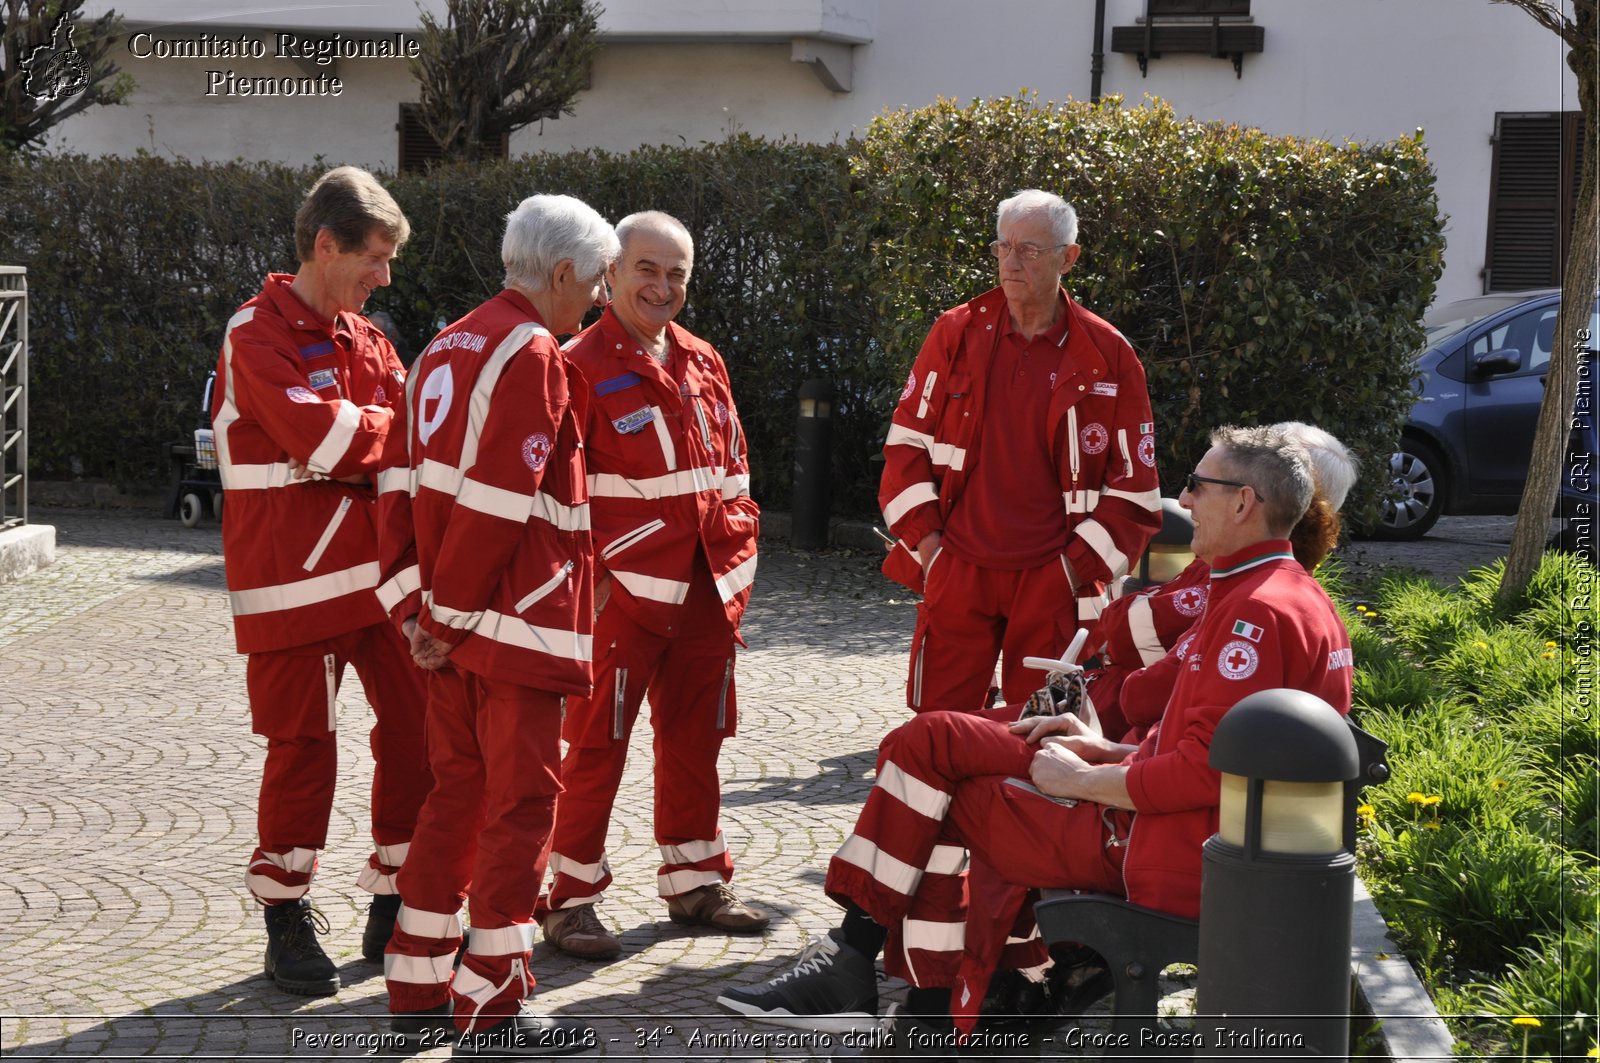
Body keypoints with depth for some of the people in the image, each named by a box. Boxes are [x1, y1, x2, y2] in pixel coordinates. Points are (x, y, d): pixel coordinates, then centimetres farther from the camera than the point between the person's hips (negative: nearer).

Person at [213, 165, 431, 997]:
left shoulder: (363, 336, 13)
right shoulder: (258, 335, -11)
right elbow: (328, 438, -21)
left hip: (381, 569, 7)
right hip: (295, 581, -7)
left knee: (417, 732, 7)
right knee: (303, 749, 0)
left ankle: (397, 905, 21)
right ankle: (286, 919, 16)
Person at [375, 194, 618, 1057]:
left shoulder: (449, 348, 15)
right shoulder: (533, 357, -14)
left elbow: (403, 477, 11)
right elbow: (496, 506, -20)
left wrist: (416, 599, 6)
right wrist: (448, 615, -13)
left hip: (452, 626, 9)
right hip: (516, 623, -9)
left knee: (458, 792, 16)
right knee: (523, 800, -2)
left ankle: (418, 991, 22)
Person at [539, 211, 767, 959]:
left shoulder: (703, 364, 12)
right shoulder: (582, 368, -8)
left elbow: (732, 465, 19)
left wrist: (739, 558, 12)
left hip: (705, 593, 7)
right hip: (623, 591, -7)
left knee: (695, 740, 15)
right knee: (596, 746, -2)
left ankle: (694, 883, 27)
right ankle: (570, 901, 6)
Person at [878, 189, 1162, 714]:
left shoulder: (1107, 355, 0)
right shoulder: (956, 334, 5)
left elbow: (1134, 484, 2)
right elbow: (907, 442, 9)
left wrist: (1079, 564, -5)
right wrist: (926, 540, 0)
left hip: (1051, 583, -1)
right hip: (956, 572, 2)